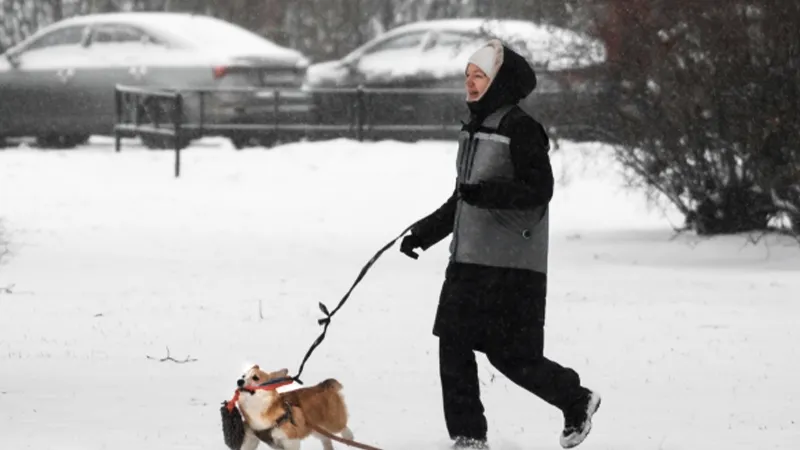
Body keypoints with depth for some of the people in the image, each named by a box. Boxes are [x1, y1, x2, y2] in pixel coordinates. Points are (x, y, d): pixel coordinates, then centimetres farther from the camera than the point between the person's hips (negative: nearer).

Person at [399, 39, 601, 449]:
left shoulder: (520, 129, -11)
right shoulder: (473, 130, 16)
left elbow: (539, 190, -20)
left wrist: (487, 193, -32)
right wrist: (423, 233, 21)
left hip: (511, 265, -8)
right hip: (468, 261, 8)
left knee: (508, 353, -5)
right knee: (454, 345, 1)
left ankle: (576, 400, 18)